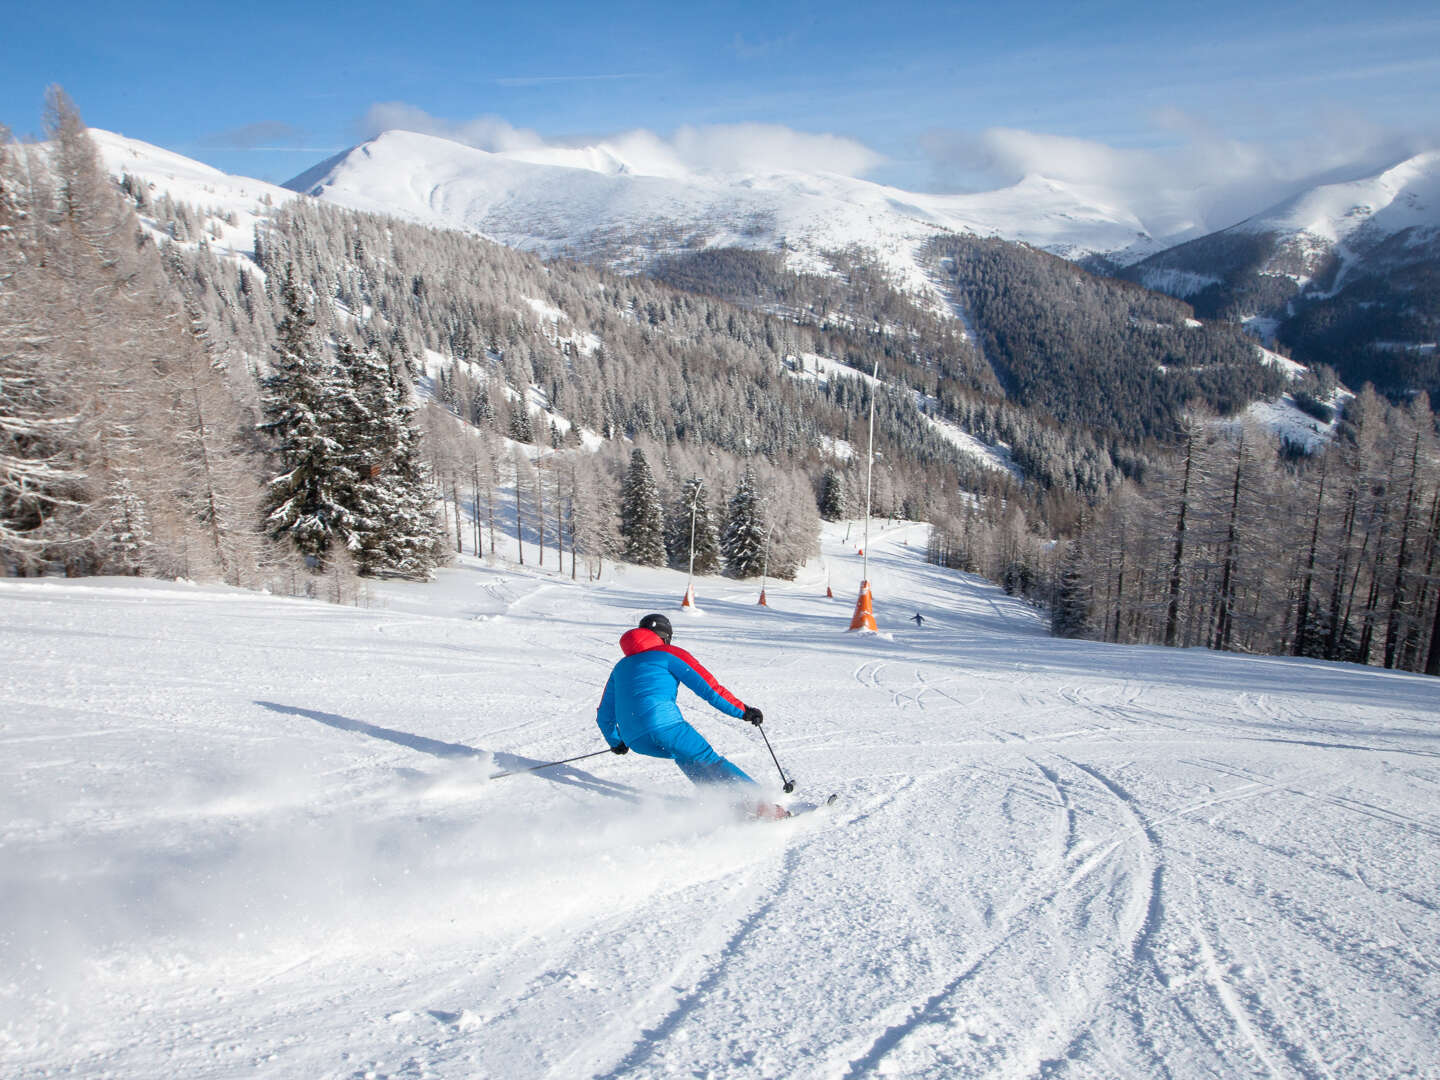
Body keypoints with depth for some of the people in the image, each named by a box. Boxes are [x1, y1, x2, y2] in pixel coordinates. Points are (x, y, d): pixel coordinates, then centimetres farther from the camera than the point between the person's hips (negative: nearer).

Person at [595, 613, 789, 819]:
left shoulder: (620, 667, 31)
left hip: (634, 740, 5)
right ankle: (759, 802, -8)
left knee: (683, 755, 26)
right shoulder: (669, 654, 15)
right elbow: (708, 687, 5)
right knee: (709, 760, 2)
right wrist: (742, 711, 9)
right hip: (664, 723, -5)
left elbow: (604, 716, 34)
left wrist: (615, 742, 51)